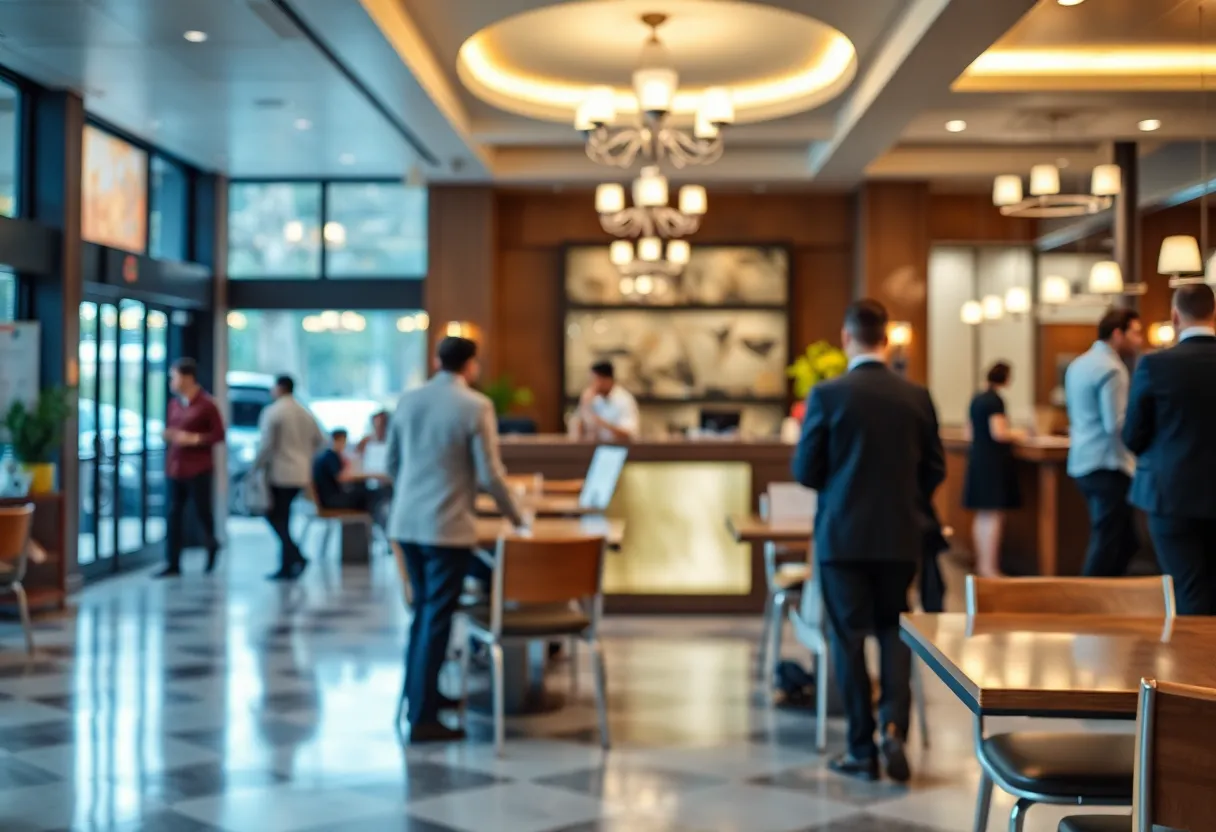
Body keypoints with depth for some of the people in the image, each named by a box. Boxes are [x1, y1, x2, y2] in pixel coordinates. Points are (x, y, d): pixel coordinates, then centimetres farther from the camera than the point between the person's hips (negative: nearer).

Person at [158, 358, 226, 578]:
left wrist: (194, 439, -17)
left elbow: (219, 434, -7)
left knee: (202, 511, 3)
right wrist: (168, 435, 1)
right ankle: (173, 564, 6)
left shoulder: (207, 404, -7)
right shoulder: (174, 403, 11)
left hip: (198, 469, -5)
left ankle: (211, 545, 33)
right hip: (174, 467, 5)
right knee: (174, 514, 3)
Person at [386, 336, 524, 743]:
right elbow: (490, 474, -12)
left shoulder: (408, 400, 6)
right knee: (436, 619, 0)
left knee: (423, 612, 20)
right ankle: (422, 718, 3)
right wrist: (517, 518, 3)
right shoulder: (476, 405, -11)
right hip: (448, 527, -6)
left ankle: (419, 694, 31)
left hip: (407, 523, 6)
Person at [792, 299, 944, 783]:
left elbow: (805, 471, -7)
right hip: (900, 535, 3)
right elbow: (935, 469, 4)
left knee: (850, 637, 6)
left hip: (842, 535, -2)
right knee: (894, 631, 16)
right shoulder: (916, 396, -1)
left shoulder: (827, 395, -10)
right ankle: (894, 727, -1)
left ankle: (863, 751, 10)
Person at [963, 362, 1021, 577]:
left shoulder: (976, 399, 11)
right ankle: (990, 567, -7)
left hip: (977, 459, 8)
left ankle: (981, 564, 18)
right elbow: (998, 433, -21)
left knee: (982, 517, 13)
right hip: (994, 462, -8)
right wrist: (1016, 434, -3)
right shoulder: (996, 400, -14)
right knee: (994, 517, -6)